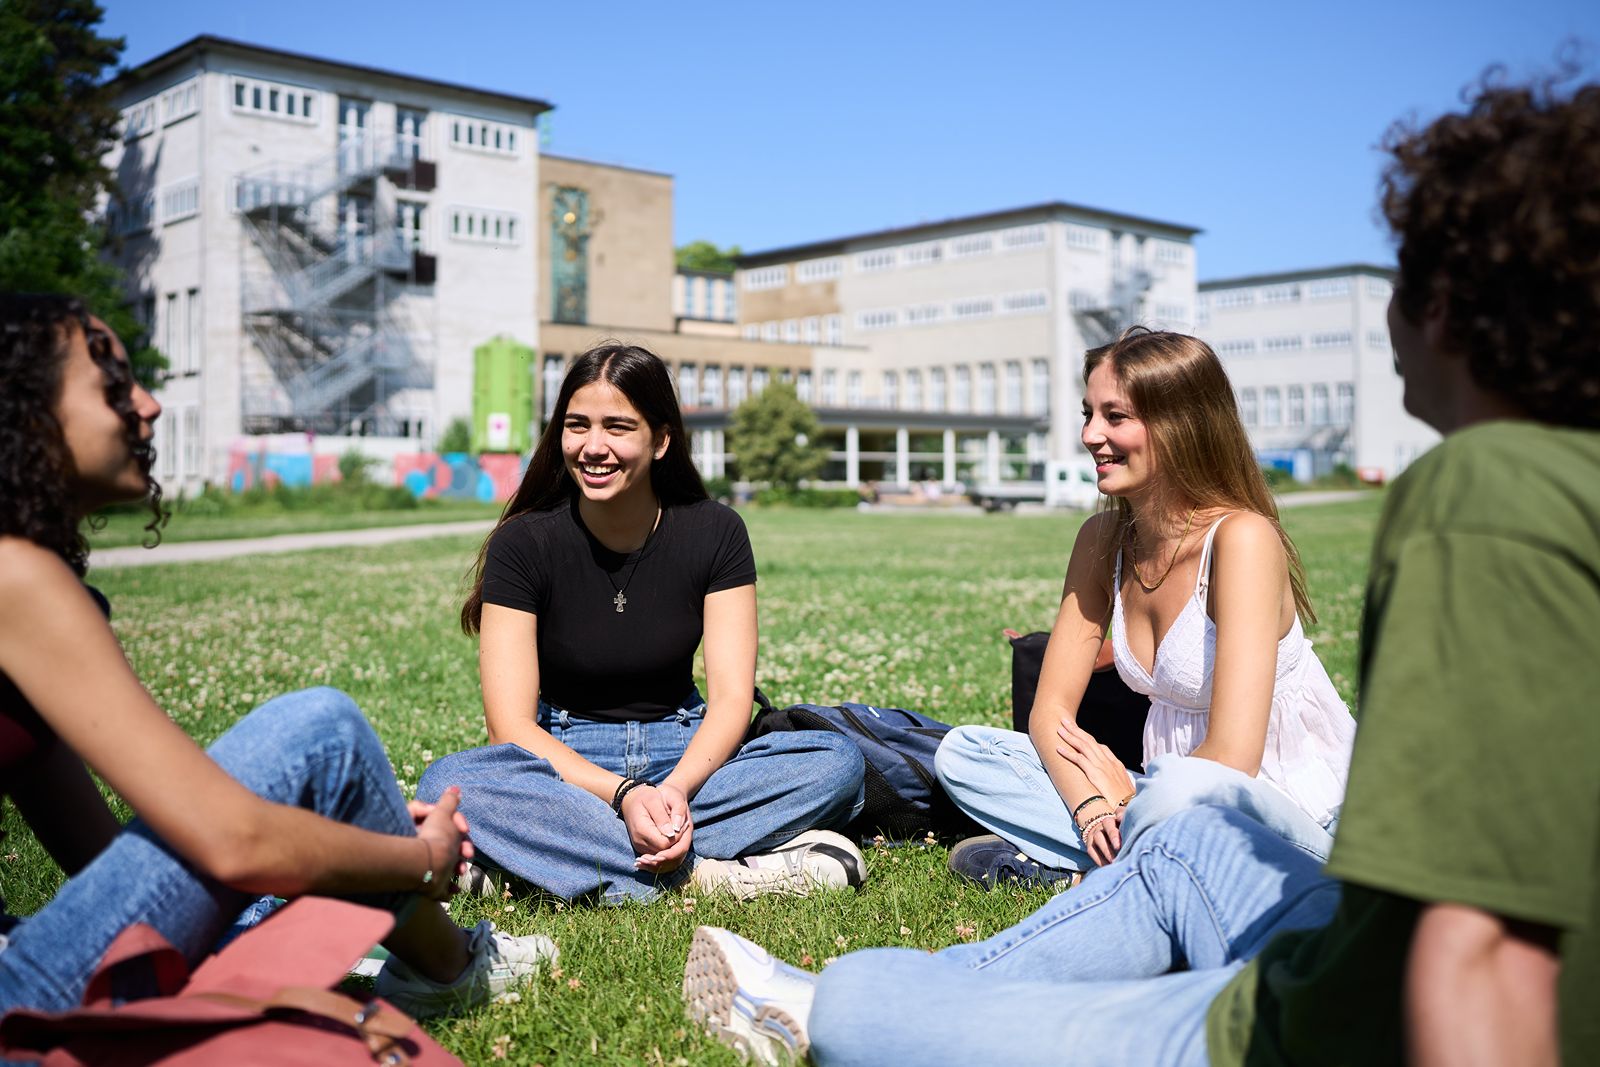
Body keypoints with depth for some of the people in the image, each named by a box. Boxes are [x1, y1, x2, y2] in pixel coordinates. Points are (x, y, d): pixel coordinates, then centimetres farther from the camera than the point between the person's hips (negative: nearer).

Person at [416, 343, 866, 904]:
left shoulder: (715, 532, -6)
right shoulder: (522, 543, -11)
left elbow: (731, 698, -9)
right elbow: (512, 725, -16)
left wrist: (676, 788, -29)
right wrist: (623, 795, -31)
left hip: (683, 757, 2)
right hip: (563, 760, -2)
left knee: (839, 761, -24)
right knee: (449, 782, -33)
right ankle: (705, 872, -32)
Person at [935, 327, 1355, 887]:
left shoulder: (1242, 538, -20)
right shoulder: (1102, 538, 0)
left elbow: (1230, 761, -26)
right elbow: (1051, 710, 1)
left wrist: (1126, 801, -10)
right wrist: (1092, 808, -18)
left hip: (1288, 814, -7)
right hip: (1169, 794, 7)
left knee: (1173, 788, -40)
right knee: (961, 753, -3)